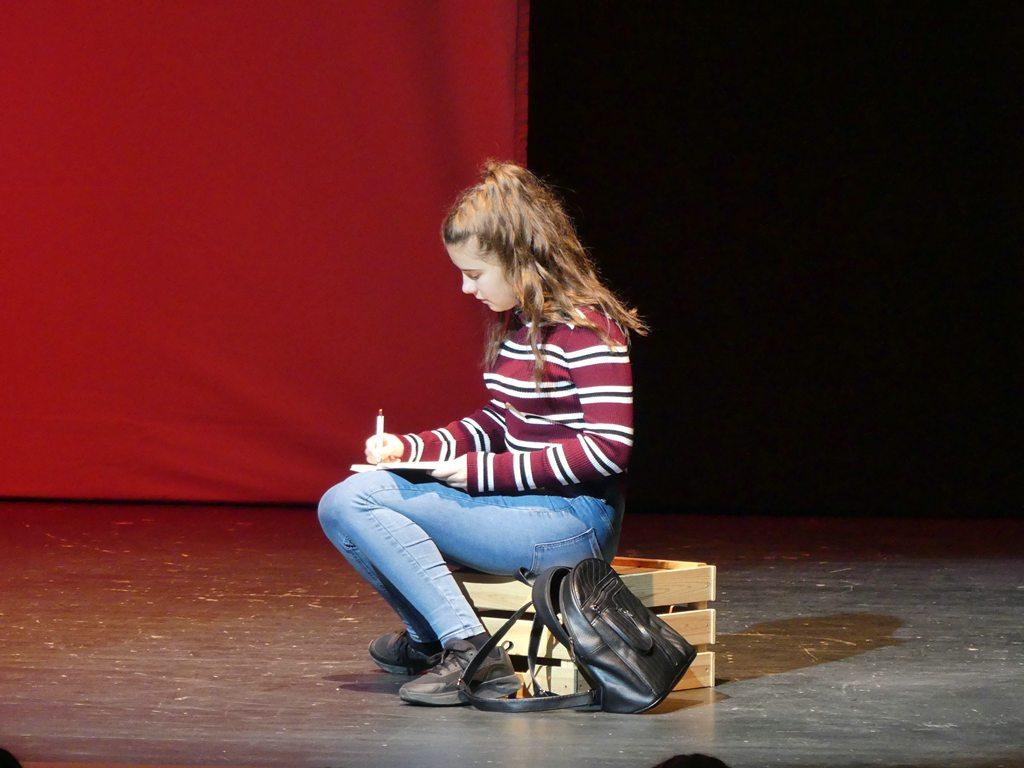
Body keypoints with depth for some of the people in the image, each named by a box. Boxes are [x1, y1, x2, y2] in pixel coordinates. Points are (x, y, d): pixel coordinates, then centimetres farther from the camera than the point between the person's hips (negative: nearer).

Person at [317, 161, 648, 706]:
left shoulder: (587, 329, -16)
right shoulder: (512, 322, 12)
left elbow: (608, 447, -21)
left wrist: (485, 472, -19)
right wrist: (410, 447, 7)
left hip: (573, 519, -10)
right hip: (520, 505, 10)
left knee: (360, 498, -20)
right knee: (341, 506, 6)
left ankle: (468, 652, -21)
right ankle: (428, 639, 13)